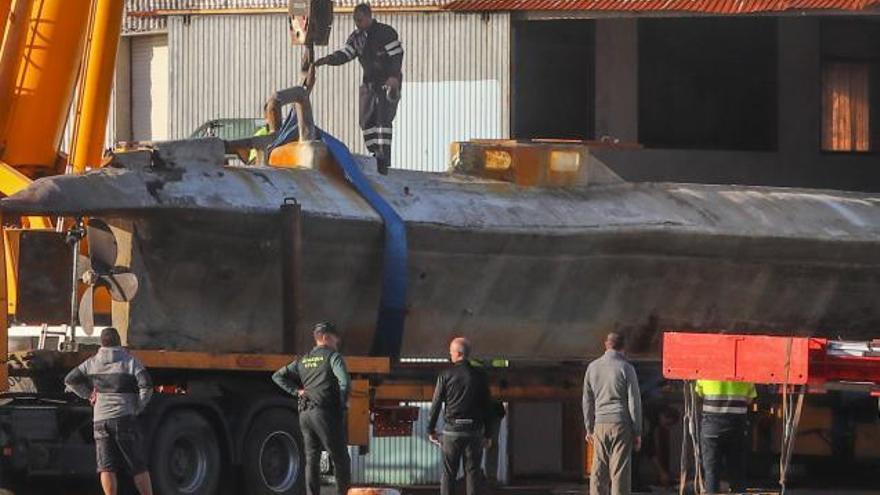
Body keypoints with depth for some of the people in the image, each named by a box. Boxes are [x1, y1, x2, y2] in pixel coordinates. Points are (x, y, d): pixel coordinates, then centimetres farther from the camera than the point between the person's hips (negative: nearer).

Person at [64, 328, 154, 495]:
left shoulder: (92, 363, 8)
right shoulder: (130, 361, -1)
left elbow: (70, 380, 13)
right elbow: (146, 386, -11)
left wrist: (87, 394, 19)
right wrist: (137, 409, -1)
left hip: (100, 420, 2)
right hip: (124, 418, -2)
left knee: (106, 467, 1)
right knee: (138, 466, 4)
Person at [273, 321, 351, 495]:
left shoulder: (303, 361, 16)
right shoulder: (333, 357, -4)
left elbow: (278, 376, 17)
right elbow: (345, 381, -20)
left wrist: (297, 391, 10)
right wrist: (343, 402, -4)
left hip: (305, 414, 6)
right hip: (327, 412, -6)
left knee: (312, 460, 6)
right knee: (340, 459, -1)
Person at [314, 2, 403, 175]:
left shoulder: (386, 33, -12)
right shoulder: (356, 37, 8)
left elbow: (397, 55, -17)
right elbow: (344, 54, 0)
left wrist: (394, 77, -30)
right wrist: (327, 59, -19)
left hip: (388, 82, -7)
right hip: (369, 82, 7)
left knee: (383, 119, -16)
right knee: (367, 121, 4)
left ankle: (384, 159, -18)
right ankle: (375, 157, 11)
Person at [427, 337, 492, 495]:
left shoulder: (446, 375, -4)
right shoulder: (480, 376, 0)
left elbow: (436, 404, -2)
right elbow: (487, 405, 3)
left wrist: (431, 430, 7)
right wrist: (488, 434, 9)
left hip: (452, 430, -1)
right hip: (474, 431, 1)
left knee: (448, 473, 6)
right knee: (472, 472, 5)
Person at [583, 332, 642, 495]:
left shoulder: (592, 367, 8)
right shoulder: (625, 368, -4)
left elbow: (587, 401, 13)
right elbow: (634, 401, -4)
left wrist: (589, 428, 20)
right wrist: (637, 432, 1)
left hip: (600, 424, 3)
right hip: (621, 424, -3)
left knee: (598, 471, 5)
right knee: (620, 470, -3)